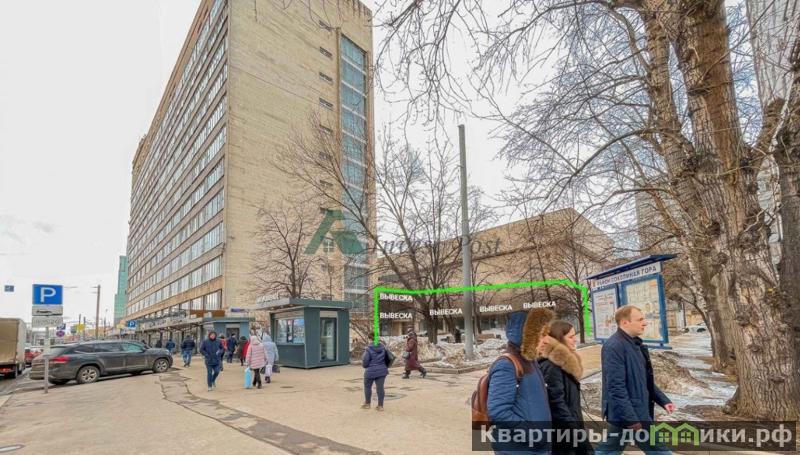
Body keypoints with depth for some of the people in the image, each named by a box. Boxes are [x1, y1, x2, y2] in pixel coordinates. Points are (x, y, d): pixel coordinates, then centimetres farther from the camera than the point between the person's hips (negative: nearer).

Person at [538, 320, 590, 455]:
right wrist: (574, 430, -19)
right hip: (561, 432, -9)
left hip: (571, 424, 9)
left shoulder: (565, 361, 8)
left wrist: (576, 424, 17)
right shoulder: (551, 366, -23)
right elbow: (557, 403, -24)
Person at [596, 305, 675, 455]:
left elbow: (646, 380, 21)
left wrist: (663, 400, 15)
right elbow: (616, 387, -25)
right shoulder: (614, 347, -22)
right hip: (627, 414, -9)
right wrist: (631, 419, -24)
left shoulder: (635, 343, 11)